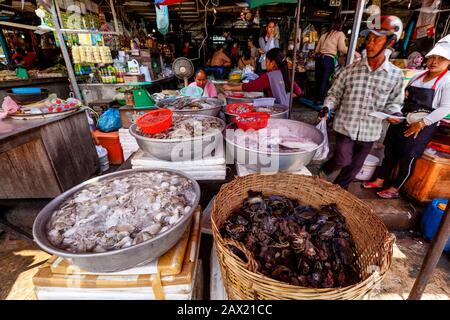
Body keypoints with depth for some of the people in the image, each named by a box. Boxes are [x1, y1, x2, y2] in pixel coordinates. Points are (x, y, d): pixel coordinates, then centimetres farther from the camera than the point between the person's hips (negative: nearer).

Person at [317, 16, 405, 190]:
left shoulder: (396, 75, -1)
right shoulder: (351, 69, -4)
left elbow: (394, 101, 7)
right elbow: (335, 93, 2)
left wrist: (394, 112, -14)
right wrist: (327, 107, -16)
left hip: (370, 130, 2)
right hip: (346, 125, -2)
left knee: (354, 167, 13)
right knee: (343, 160, -14)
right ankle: (324, 169, 21)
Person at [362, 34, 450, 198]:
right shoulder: (418, 76, 11)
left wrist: (421, 123, -20)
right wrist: (403, 95, 0)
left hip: (423, 127, -6)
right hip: (401, 121, 6)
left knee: (407, 158, 2)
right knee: (390, 151, 9)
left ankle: (394, 189, 15)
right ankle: (379, 181, 22)